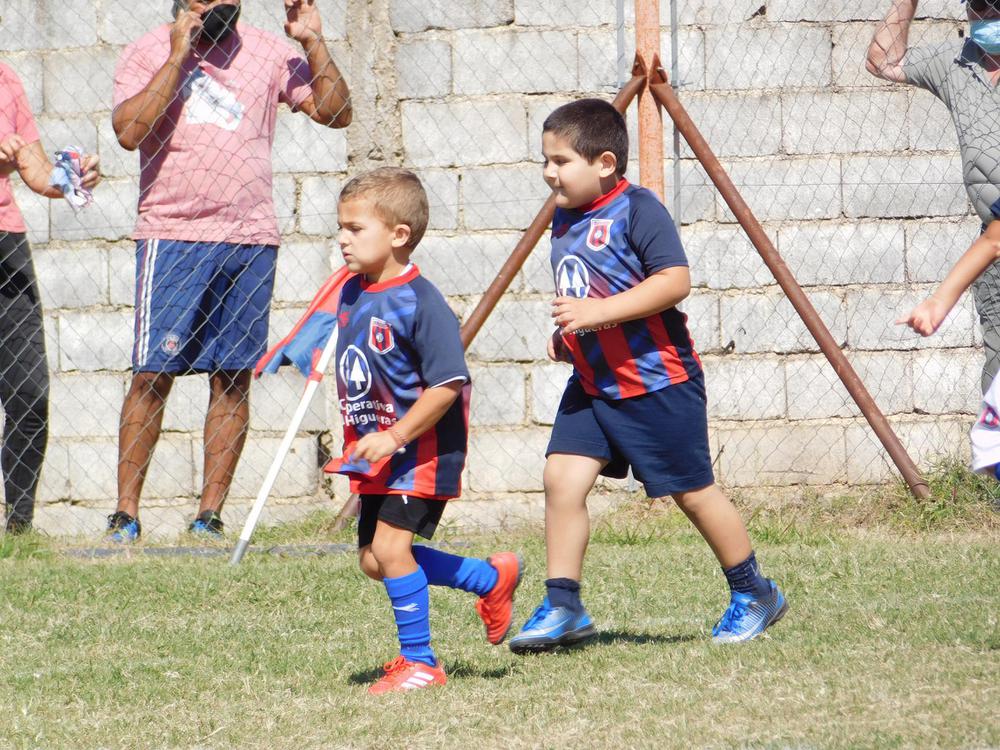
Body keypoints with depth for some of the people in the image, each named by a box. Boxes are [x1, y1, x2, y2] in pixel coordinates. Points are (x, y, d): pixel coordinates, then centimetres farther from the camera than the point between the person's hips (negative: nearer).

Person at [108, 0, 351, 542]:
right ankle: (126, 513, -2)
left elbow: (336, 112, 8)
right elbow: (129, 131, -14)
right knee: (152, 373, -7)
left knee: (234, 377, 2)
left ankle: (209, 515, 7)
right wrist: (179, 55, -14)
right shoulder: (149, 54, 2)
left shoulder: (268, 53, 10)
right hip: (172, 237, -3)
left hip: (251, 239, 3)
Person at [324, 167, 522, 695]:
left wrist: (395, 436, -26)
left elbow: (448, 384, -23)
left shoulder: (420, 303, -20)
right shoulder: (352, 293, 6)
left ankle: (419, 662, -2)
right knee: (373, 558, 11)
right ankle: (492, 578, 27)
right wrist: (356, 442, 19)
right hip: (375, 451, 9)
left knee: (390, 544, -16)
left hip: (421, 450, -9)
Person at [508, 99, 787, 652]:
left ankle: (754, 595, 21)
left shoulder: (636, 209, -15)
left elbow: (674, 281, -25)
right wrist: (564, 332, 9)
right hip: (592, 381, 8)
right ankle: (562, 607, -2)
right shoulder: (565, 218, 10)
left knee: (691, 492, 3)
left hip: (658, 382, -8)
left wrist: (600, 312, -29)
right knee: (562, 476, -8)